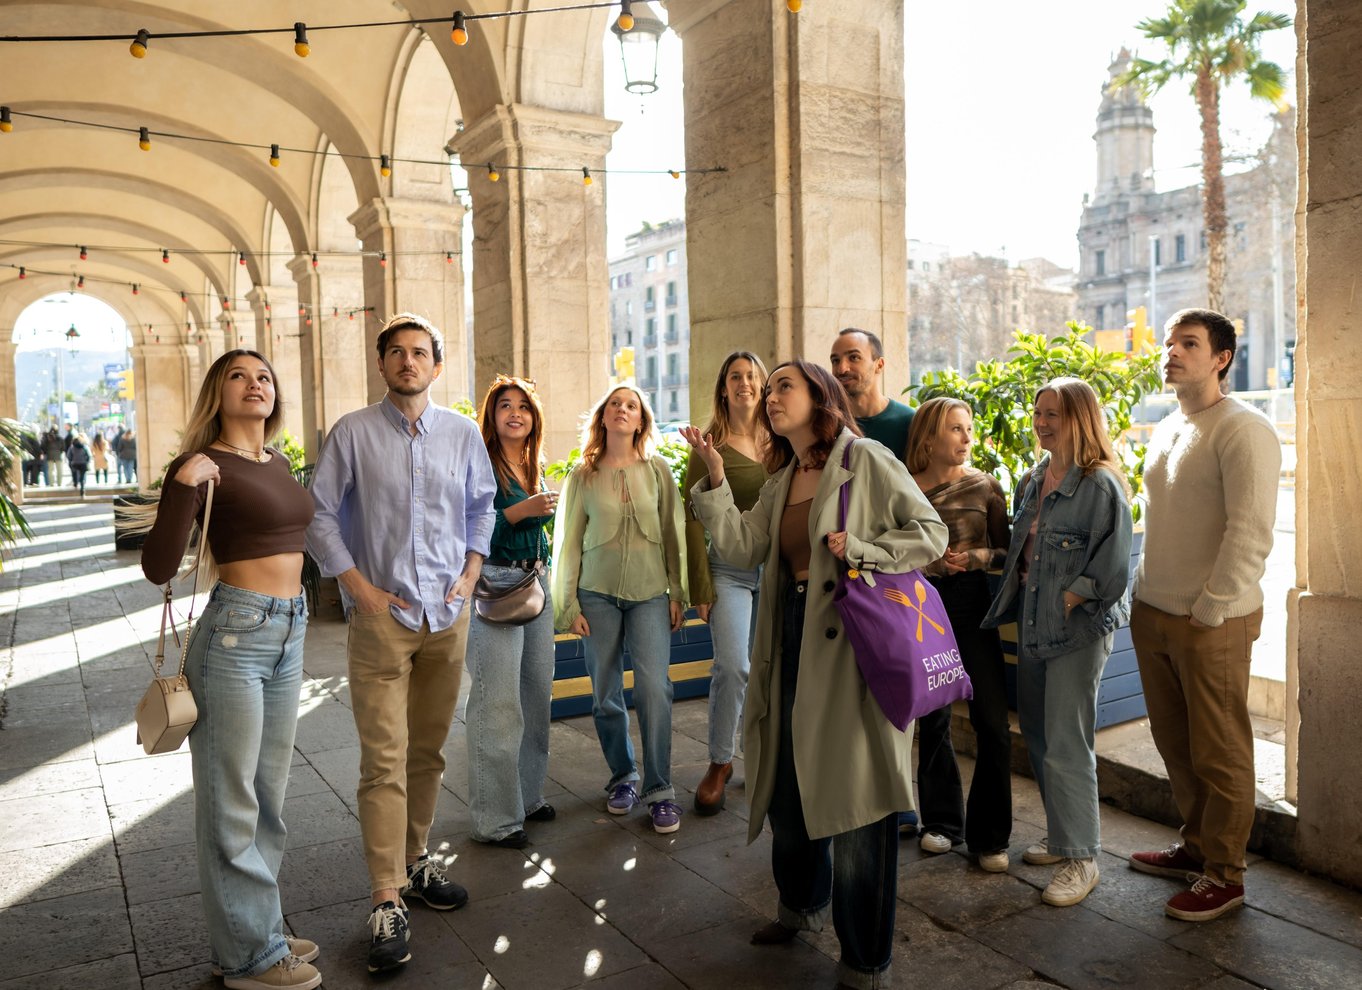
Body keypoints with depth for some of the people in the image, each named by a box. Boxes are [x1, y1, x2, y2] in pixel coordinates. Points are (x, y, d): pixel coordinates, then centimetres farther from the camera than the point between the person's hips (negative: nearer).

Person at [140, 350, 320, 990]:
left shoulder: (278, 464, 12)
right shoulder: (205, 465, -10)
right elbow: (158, 568, -17)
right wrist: (183, 487, -28)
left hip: (288, 636, 8)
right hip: (234, 633, -8)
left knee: (269, 794, 18)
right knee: (232, 802, 4)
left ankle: (261, 927, 33)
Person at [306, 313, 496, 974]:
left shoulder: (462, 434, 7)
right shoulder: (352, 433, -2)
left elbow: (482, 505, 18)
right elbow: (319, 513, -1)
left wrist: (472, 569, 6)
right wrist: (358, 586, -7)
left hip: (448, 615, 4)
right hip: (381, 615, -3)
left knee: (429, 751, 14)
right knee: (384, 762, -5)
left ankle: (416, 862, 30)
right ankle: (388, 903, 2)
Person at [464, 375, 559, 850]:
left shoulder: (535, 469, 15)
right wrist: (520, 510, -23)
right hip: (495, 586, -8)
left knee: (537, 692, 13)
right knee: (497, 703, -6)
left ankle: (528, 794, 28)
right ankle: (495, 818, 4)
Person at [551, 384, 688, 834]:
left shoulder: (657, 471, 4)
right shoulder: (583, 476, 4)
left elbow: (673, 533, 6)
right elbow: (568, 542, 6)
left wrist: (678, 593, 4)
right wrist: (569, 604, 3)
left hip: (650, 593, 0)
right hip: (598, 594, 1)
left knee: (654, 687, -11)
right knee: (606, 695, 6)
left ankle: (659, 789, 0)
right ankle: (622, 777, 25)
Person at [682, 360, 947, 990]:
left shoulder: (866, 460, -6)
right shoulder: (780, 482, 16)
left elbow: (930, 534, -8)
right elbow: (742, 549, 6)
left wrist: (858, 549, -18)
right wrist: (715, 476, 1)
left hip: (852, 641, -7)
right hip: (793, 638, 7)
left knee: (853, 795, -1)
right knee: (786, 780, 17)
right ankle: (803, 903, 43)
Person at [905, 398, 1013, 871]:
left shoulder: (984, 486, 1)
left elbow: (1006, 550, 5)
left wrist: (979, 556, -14)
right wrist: (931, 564, -10)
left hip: (971, 604, 0)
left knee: (992, 722, -4)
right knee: (932, 718, 10)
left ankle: (989, 836, 11)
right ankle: (942, 820, 27)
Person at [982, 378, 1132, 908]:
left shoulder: (1101, 484, -13)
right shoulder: (1032, 480, 11)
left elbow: (1110, 568, -16)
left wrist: (1066, 603, -15)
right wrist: (1018, 598, 7)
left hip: (1078, 626, -8)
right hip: (1032, 622, 8)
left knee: (1066, 744, -4)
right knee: (1037, 734, 15)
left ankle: (1080, 858, 10)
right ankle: (1066, 833, 32)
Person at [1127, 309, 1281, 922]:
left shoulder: (1242, 430, -12)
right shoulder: (1166, 431, 13)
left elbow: (1251, 532, -18)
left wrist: (1208, 611, -17)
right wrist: (1144, 597, 15)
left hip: (1211, 623, -7)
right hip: (1153, 615, 8)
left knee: (1219, 754, 4)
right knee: (1175, 744, 16)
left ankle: (1225, 876, 18)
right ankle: (1195, 846, 33)